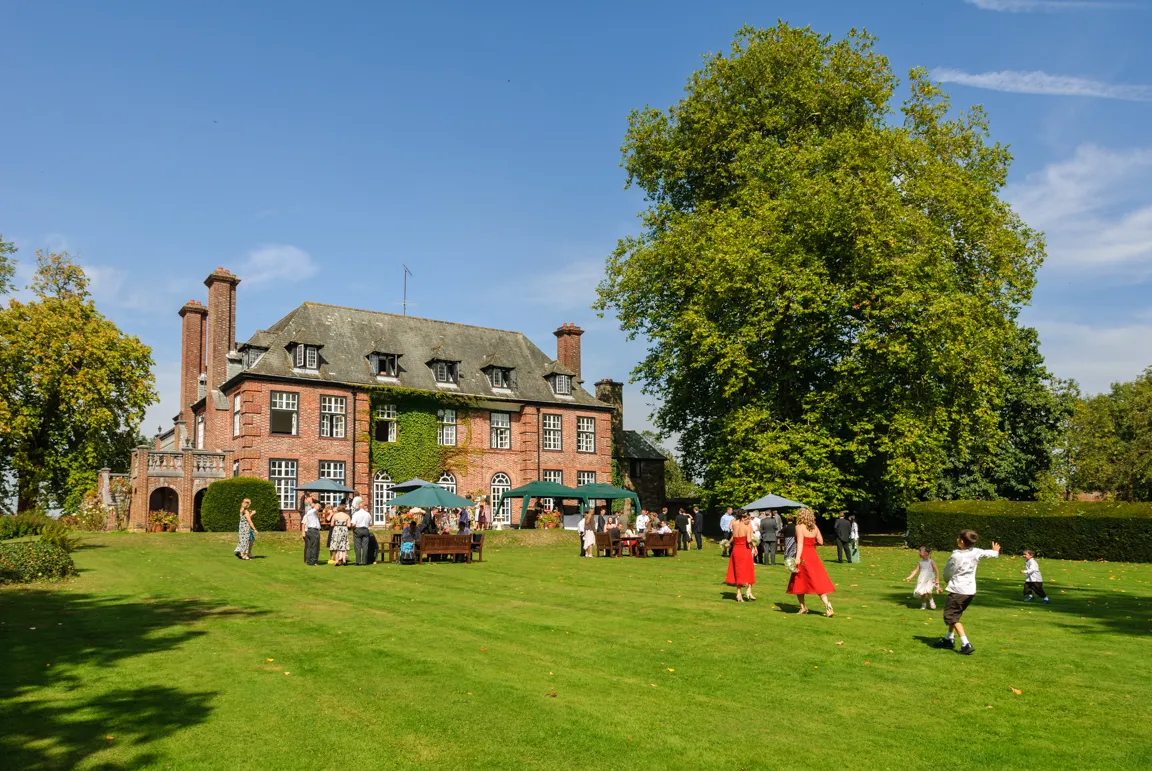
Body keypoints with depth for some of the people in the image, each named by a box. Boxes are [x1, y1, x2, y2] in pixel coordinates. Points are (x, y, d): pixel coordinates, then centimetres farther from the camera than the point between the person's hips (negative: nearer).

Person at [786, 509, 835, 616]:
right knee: (818, 582, 5)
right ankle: (827, 605, -8)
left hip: (803, 557, -5)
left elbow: (800, 542, -19)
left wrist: (798, 557, -27)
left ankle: (803, 607, 16)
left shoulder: (799, 527, -9)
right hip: (813, 556, 5)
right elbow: (821, 542, 6)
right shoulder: (815, 527, 7)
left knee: (798, 582, 11)